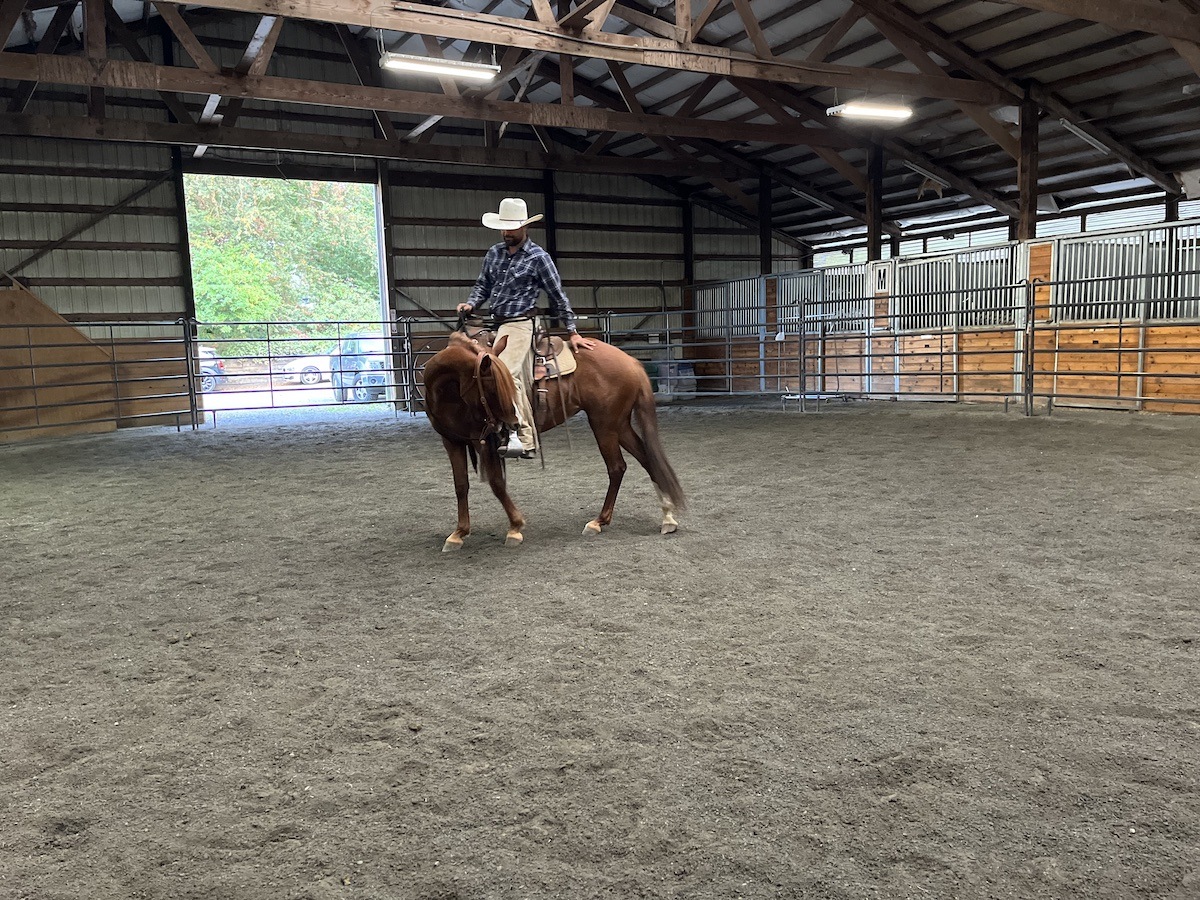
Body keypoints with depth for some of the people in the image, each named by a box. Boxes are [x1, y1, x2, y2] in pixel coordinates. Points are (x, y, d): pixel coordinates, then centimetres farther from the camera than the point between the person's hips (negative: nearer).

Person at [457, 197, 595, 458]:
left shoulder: (538, 257, -5)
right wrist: (470, 304, -3)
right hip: (497, 324, 6)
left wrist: (573, 332, -3)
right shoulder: (494, 253, 11)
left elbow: (557, 296, -2)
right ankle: (530, 443, 12)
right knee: (523, 382, 8)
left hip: (520, 324, -6)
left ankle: (522, 436, -24)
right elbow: (482, 285, 19)